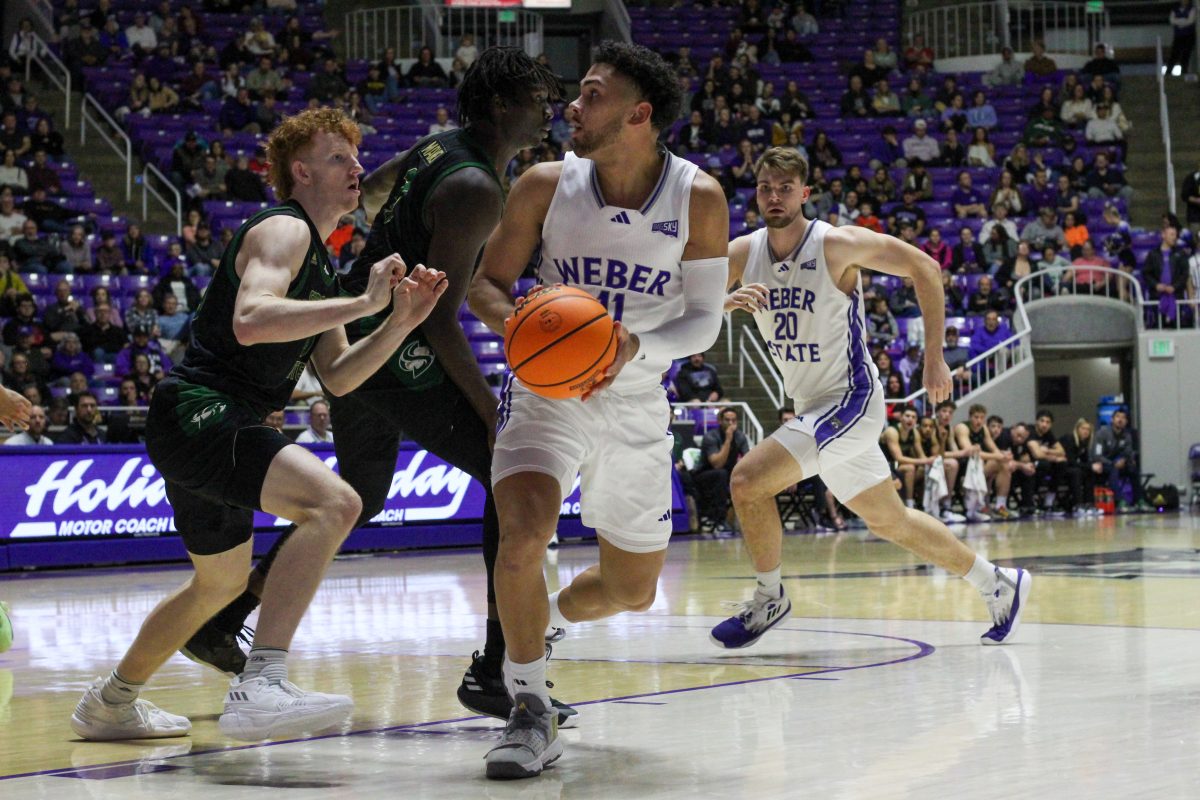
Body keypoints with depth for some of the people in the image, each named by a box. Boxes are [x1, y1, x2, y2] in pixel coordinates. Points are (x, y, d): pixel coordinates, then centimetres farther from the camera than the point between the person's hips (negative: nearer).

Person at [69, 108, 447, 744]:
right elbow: (250, 321, -28)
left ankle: (110, 704, 44)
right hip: (199, 412, -11)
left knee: (221, 581, 28)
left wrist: (401, 321, 5)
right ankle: (260, 687, -38)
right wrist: (364, 302, -25)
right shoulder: (283, 230, -9)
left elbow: (337, 377, 19)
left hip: (212, 427, 11)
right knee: (333, 501, -30)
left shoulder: (316, 258, 22)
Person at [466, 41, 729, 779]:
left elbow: (704, 321, -8)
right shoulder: (546, 186, -9)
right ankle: (532, 713, -14)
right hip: (547, 392, -2)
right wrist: (512, 319, -25)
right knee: (522, 536, -30)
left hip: (636, 406, 2)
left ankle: (540, 624, 48)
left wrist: (634, 346, -28)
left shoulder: (698, 199, -10)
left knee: (632, 591, 14)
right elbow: (487, 283, -1)